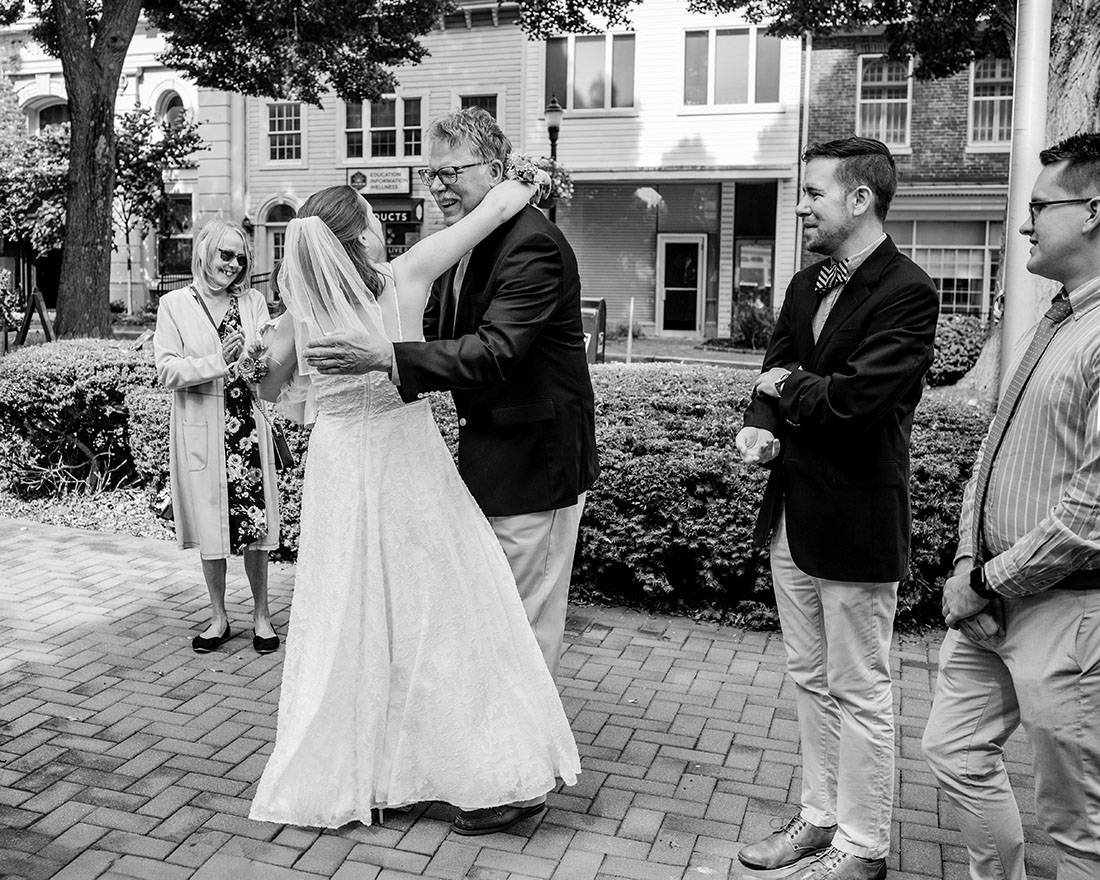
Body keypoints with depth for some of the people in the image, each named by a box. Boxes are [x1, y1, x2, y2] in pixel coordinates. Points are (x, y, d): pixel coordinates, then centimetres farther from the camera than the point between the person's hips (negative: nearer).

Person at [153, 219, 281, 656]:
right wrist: (215, 363, -17)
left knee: (255, 522, 2)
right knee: (211, 525, 5)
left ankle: (261, 614, 17)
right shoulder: (175, 304, 1)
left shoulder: (253, 301, 8)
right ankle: (219, 618, 21)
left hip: (248, 425, 2)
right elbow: (166, 370, -6)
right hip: (201, 428, -1)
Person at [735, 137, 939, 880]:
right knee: (811, 679, 18)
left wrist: (791, 386, -7)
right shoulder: (806, 286, 11)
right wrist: (760, 423, -10)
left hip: (856, 520, -8)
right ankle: (821, 816, 34)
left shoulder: (907, 293, -15)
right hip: (792, 512, 8)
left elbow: (856, 397, -25)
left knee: (859, 692, 6)